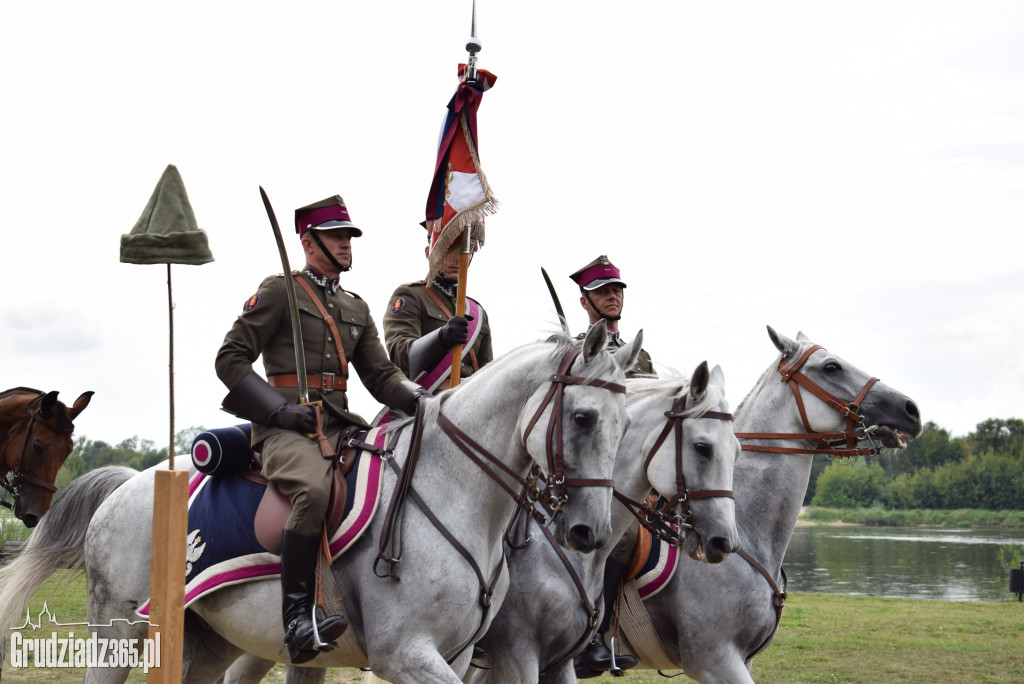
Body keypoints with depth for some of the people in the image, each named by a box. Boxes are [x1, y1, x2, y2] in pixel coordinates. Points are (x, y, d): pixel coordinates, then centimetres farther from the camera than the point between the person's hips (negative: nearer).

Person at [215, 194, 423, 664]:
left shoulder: (356, 309, 22)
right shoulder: (278, 292, 3)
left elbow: (381, 375, 19)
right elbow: (231, 359, -1)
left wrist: (417, 398, -4)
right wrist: (281, 410, -12)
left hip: (339, 428, 7)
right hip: (286, 430, -7)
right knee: (314, 490, -36)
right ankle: (297, 619, -38)